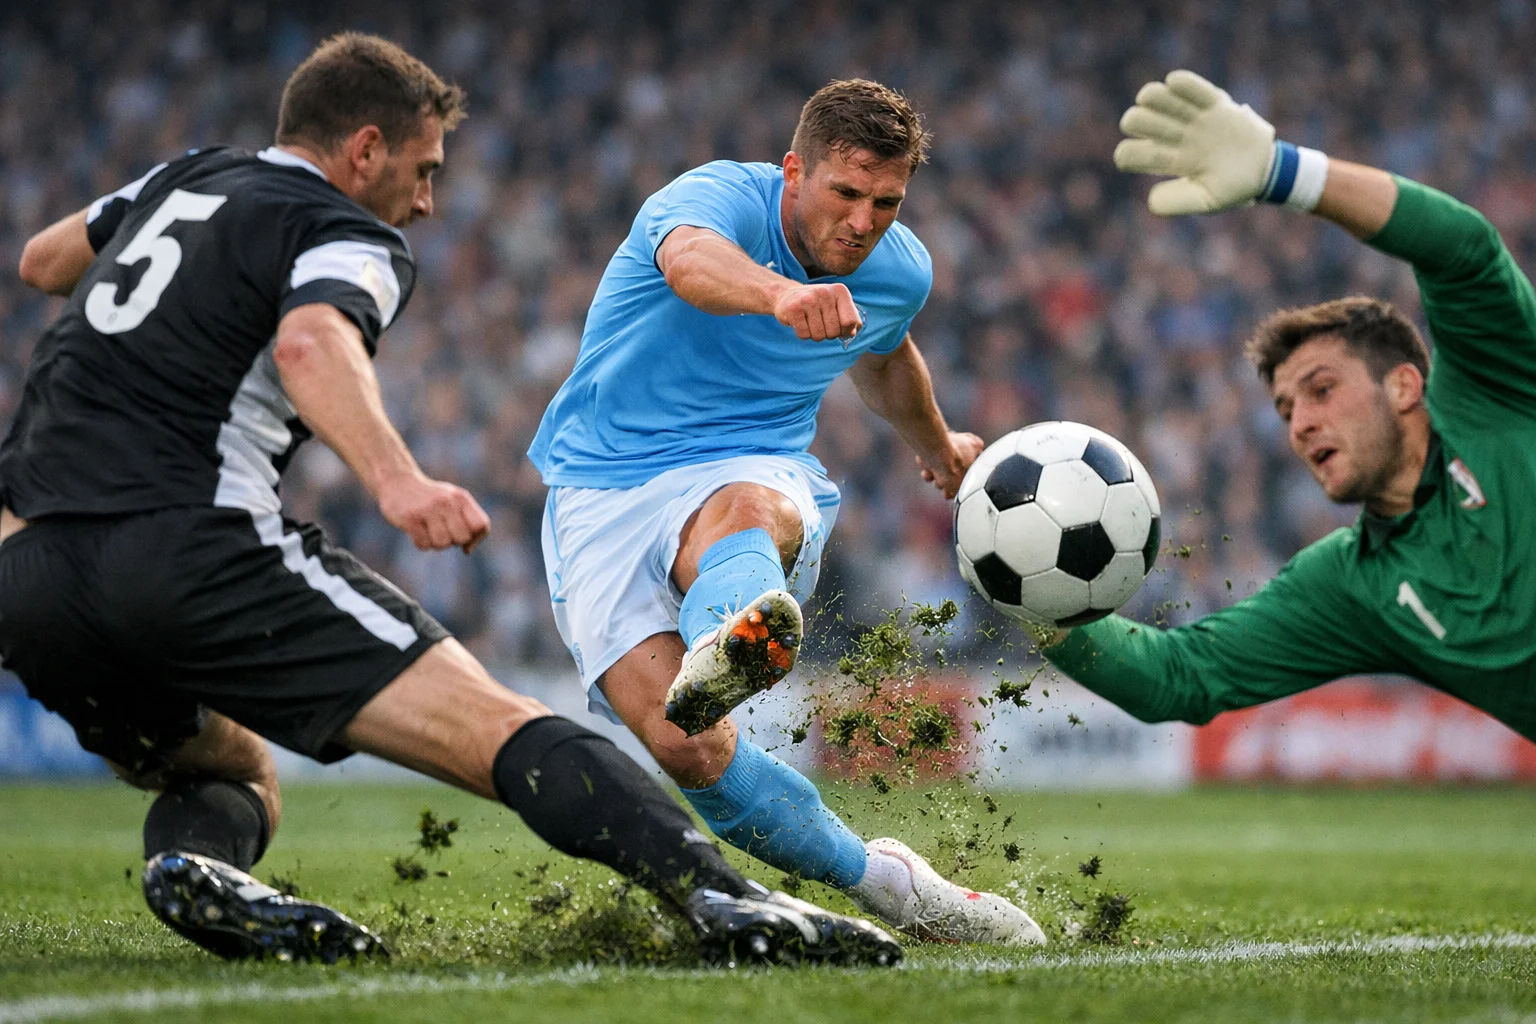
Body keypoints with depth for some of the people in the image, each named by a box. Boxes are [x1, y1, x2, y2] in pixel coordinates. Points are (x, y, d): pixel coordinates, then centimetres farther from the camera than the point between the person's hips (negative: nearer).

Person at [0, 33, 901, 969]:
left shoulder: (185, 180, 25)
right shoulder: (352, 240, 2)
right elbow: (311, 341, -23)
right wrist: (395, 478, -38)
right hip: (192, 543, -8)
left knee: (235, 779, 28)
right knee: (499, 730, -12)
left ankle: (194, 861, -8)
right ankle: (728, 901, -31)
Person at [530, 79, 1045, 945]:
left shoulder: (901, 272, 4)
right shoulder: (716, 198, -15)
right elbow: (691, 262, -42)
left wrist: (939, 449, 49)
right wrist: (781, 294, -65)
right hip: (601, 487, -2)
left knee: (745, 511, -40)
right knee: (682, 746, -26)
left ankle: (722, 658, -74)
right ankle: (888, 883, -13)